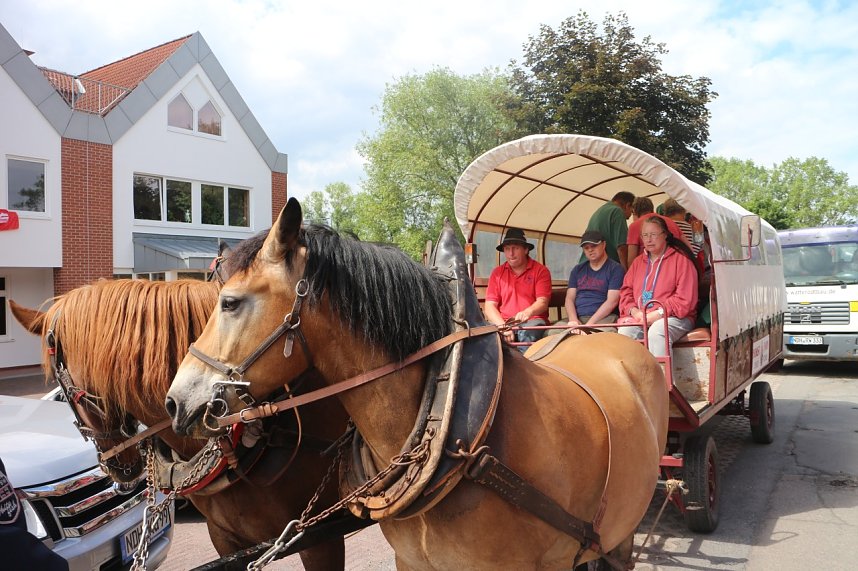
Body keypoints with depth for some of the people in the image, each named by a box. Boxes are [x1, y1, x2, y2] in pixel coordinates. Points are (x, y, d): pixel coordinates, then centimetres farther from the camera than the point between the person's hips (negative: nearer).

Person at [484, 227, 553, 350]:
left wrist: (528, 312, -30)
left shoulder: (540, 271, 4)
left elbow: (542, 303, -6)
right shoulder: (497, 273, 12)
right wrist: (503, 326, -15)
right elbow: (490, 306, 4)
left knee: (527, 332, -37)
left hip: (532, 322, -2)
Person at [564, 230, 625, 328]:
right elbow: (569, 298, 14)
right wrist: (573, 319, -8)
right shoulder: (577, 270, 22)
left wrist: (590, 324, -15)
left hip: (604, 318, -4)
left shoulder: (615, 269, 6)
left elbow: (612, 301, -5)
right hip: (578, 318, 4)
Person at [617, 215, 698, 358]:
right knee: (624, 332, -27)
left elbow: (685, 299, -7)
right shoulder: (638, 262, 21)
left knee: (656, 332, -37)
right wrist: (634, 311, -5)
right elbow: (626, 290, 15)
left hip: (673, 317, -4)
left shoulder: (680, 259, 2)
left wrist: (659, 313, -15)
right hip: (639, 317, 4)